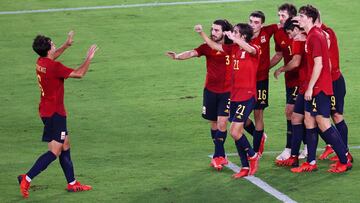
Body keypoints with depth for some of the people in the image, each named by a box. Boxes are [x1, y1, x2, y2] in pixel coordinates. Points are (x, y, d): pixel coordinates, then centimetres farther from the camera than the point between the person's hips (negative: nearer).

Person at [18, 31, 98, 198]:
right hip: (54, 113, -10)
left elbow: (53, 56, 30)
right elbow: (79, 74, -18)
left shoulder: (41, 62, 4)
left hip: (46, 110, 10)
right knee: (55, 151, -8)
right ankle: (27, 179, -12)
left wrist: (66, 45, 30)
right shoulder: (54, 67, -22)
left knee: (65, 145, 16)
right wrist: (89, 58, -5)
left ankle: (72, 183, 21)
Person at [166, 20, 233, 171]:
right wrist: (177, 56, -37)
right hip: (210, 90, 3)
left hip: (226, 91, -3)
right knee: (213, 123, 9)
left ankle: (217, 156, -1)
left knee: (222, 123, -10)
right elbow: (192, 53, -19)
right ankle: (221, 156, 22)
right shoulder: (207, 47, -3)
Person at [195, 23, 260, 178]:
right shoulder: (233, 49, 10)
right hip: (234, 95, 8)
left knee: (235, 132, -12)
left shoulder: (254, 50, -11)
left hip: (247, 96, -8)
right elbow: (215, 46, 16)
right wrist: (201, 33, 7)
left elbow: (249, 49, -35)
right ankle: (245, 167, 17)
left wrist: (233, 38, -35)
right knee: (238, 132, 9)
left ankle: (253, 156, 11)